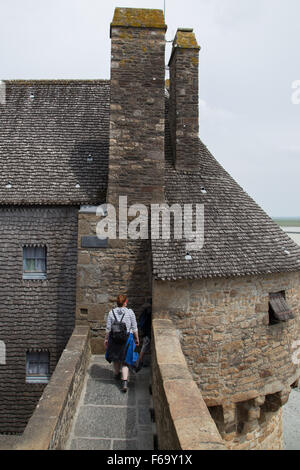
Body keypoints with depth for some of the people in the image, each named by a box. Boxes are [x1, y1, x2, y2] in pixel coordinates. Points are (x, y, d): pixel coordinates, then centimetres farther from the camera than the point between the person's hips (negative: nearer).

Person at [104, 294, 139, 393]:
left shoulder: (111, 312, -4)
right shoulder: (130, 312, -8)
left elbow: (108, 328, -1)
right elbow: (134, 328, -4)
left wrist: (106, 339, 11)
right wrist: (137, 339, 8)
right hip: (127, 338, -2)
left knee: (115, 357, 26)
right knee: (125, 360, 7)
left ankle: (117, 374, 47)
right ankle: (124, 382, -7)